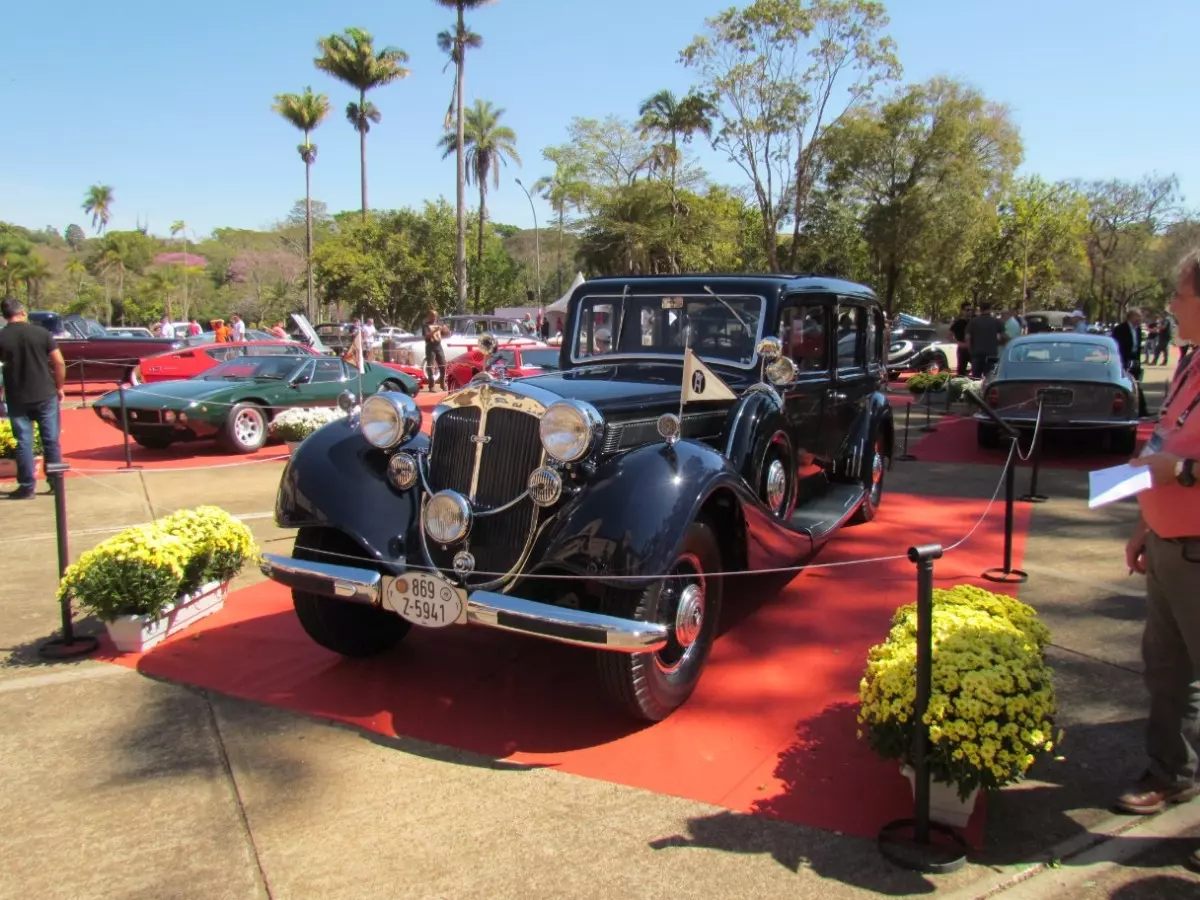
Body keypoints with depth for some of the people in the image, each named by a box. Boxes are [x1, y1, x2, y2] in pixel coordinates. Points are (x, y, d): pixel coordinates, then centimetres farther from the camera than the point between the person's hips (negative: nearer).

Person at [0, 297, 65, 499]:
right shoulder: (41, 332, -4)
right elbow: (59, 362, -5)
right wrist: (59, 387, 6)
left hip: (17, 398, 0)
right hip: (46, 395, 0)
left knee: (24, 442, 6)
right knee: (51, 440, 8)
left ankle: (27, 487, 8)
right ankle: (56, 482, 12)